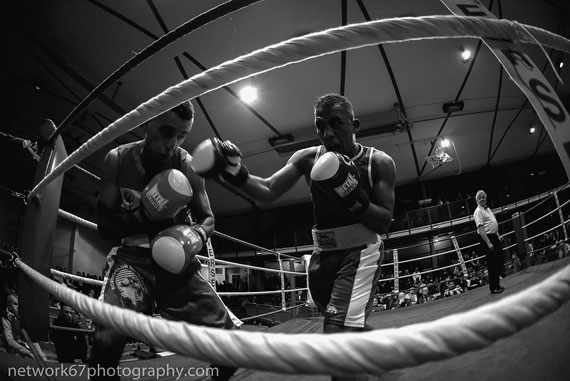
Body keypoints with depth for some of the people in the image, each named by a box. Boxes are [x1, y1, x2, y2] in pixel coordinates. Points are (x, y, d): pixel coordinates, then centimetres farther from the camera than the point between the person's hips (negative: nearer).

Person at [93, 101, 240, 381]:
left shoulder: (189, 169, -2)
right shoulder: (117, 160, -3)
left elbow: (207, 218, 8)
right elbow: (104, 225, -1)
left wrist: (197, 237, -16)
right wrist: (142, 216, -21)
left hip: (176, 260, 1)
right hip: (132, 257, -1)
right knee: (107, 339, -28)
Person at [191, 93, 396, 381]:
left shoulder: (379, 162, -9)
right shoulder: (308, 158, -2)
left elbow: (384, 222, -10)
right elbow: (267, 192, -8)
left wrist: (355, 198, -27)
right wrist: (236, 174, -26)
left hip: (360, 252, -4)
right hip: (323, 254, 5)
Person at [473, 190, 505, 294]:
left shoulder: (488, 209, 16)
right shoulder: (478, 212, -13)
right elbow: (480, 229, -20)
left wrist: (498, 235, 16)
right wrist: (488, 243, -25)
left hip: (494, 237, 9)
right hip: (487, 238, -9)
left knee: (499, 262, 14)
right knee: (492, 264, -5)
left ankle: (497, 284, 26)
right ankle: (493, 288, 3)